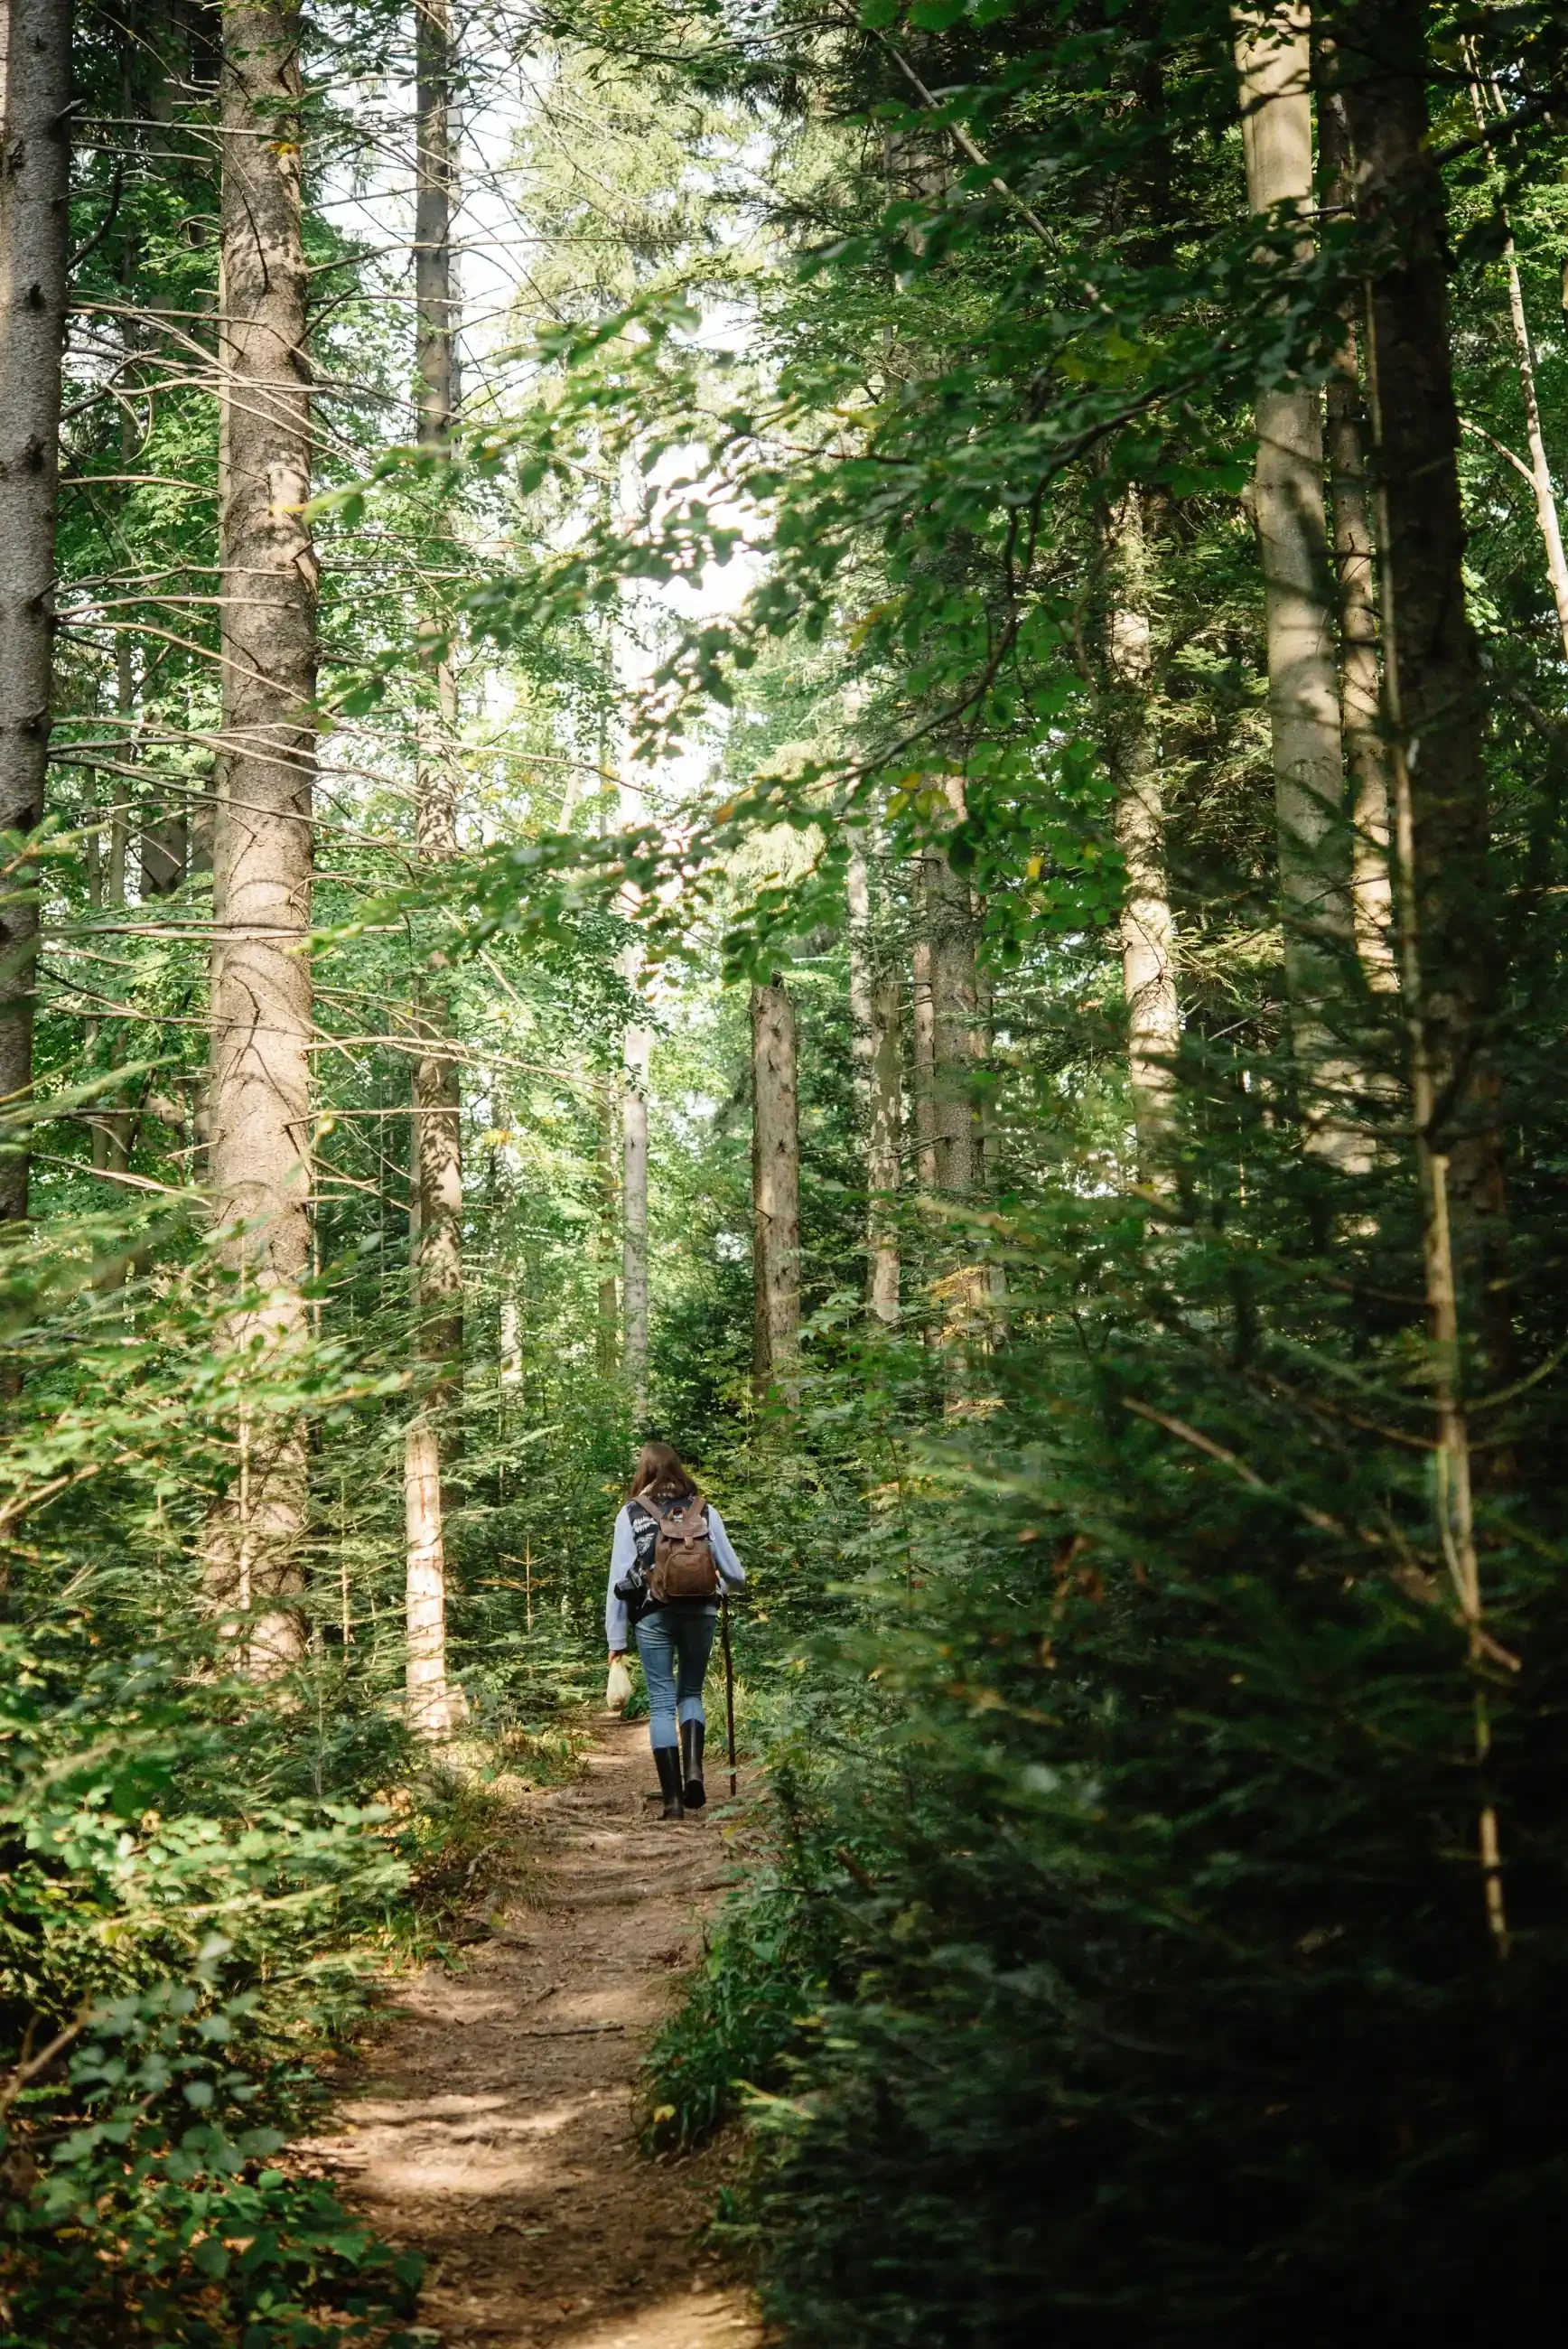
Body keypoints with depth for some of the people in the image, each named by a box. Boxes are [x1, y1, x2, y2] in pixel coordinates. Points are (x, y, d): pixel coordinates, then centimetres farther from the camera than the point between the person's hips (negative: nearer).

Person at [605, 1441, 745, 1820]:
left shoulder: (631, 1513, 4)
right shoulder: (703, 1509, 7)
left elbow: (619, 1577, 0)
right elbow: (733, 1571, 9)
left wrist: (616, 1638, 3)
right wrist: (737, 1583, 34)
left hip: (653, 1615, -1)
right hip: (699, 1611, 1)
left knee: (661, 1702, 6)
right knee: (691, 1693, 18)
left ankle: (673, 1797, 2)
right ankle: (693, 1767, -6)